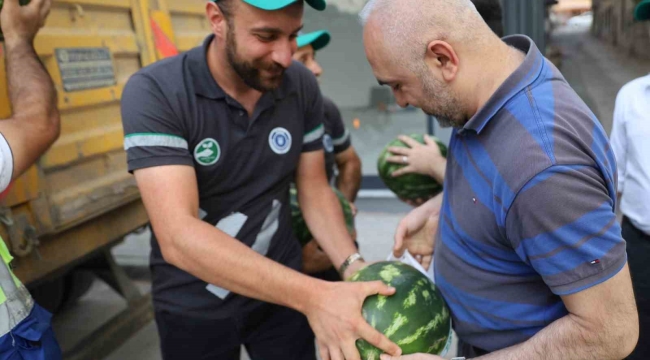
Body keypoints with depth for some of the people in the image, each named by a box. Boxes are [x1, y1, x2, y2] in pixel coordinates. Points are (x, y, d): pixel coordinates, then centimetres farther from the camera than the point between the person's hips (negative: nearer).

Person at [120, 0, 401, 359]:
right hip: (194, 304, -2)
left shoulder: (302, 86, -10)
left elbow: (314, 188, -1)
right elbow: (178, 236, -31)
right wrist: (313, 296, -38)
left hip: (280, 288, 3)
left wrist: (352, 266, -18)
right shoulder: (154, 92, -23)